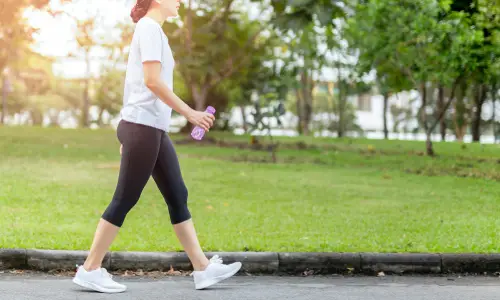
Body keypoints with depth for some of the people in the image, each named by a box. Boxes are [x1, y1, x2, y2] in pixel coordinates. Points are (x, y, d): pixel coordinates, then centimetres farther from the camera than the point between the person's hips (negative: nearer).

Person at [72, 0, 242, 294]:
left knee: (178, 197, 8)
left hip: (154, 128, 10)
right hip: (143, 125, -10)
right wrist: (190, 113, -17)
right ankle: (90, 269, 1)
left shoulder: (152, 30, 19)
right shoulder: (149, 27, -9)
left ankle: (203, 268, 10)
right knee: (125, 200, -6)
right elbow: (152, 81, -18)